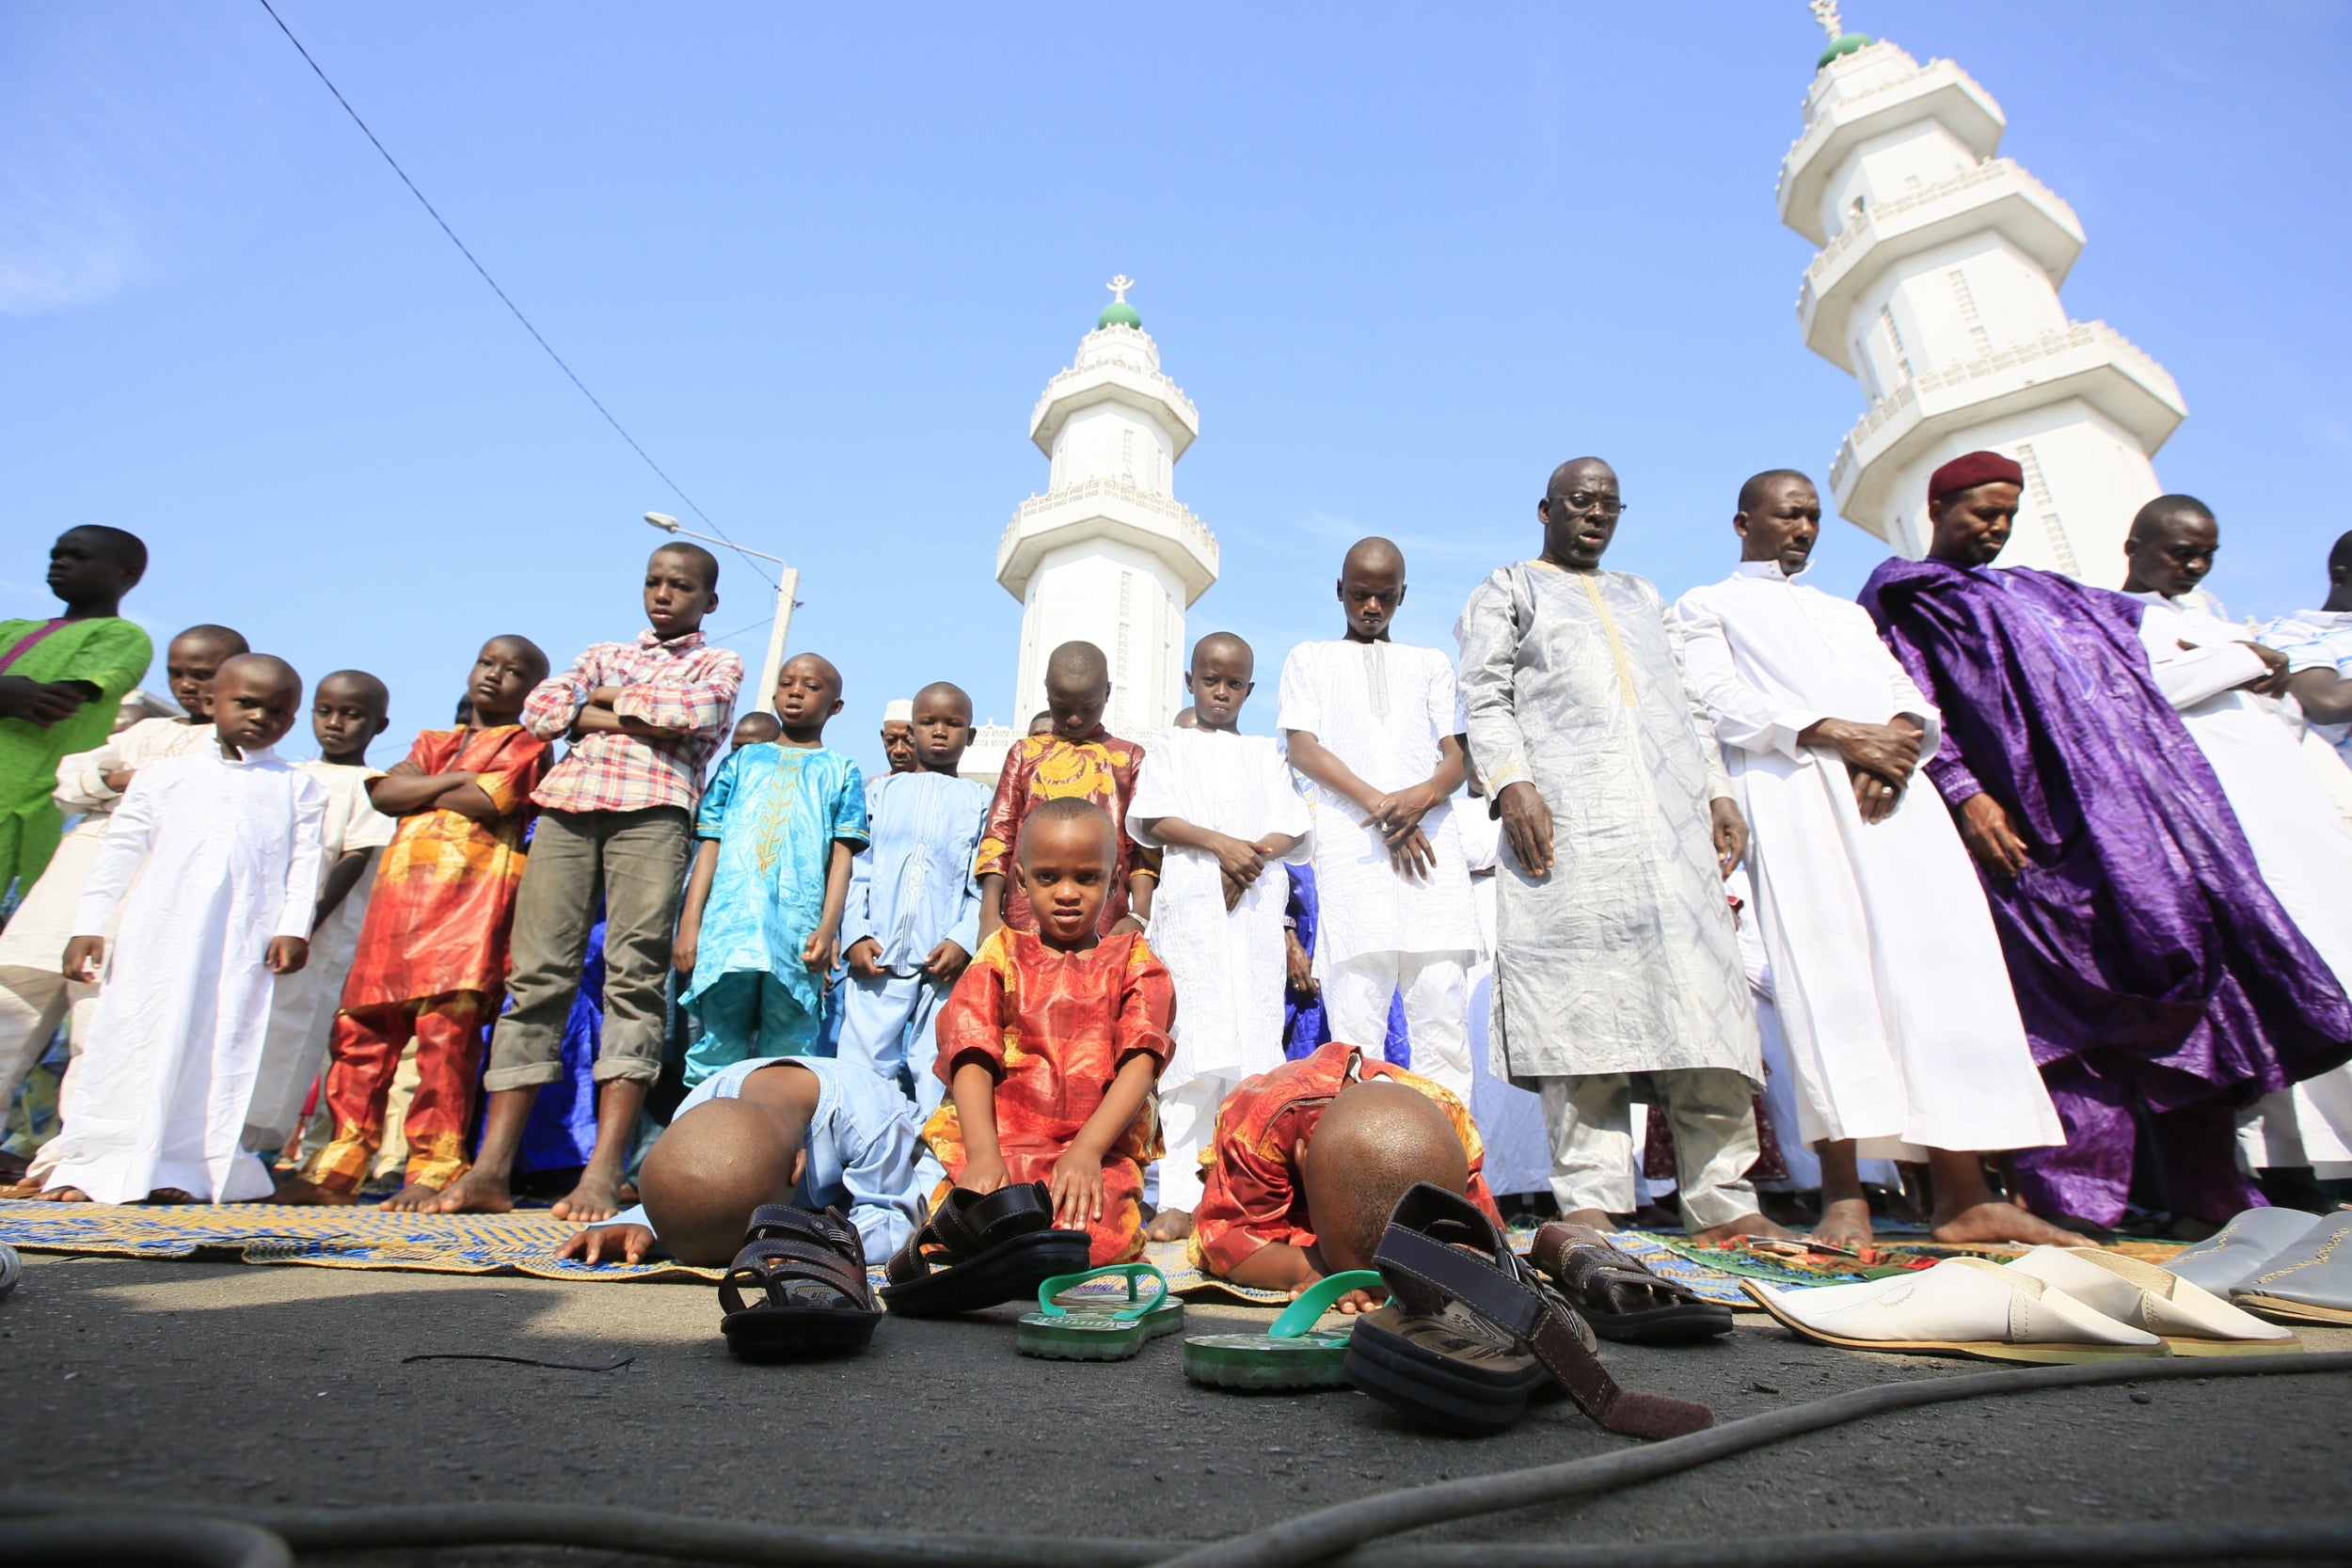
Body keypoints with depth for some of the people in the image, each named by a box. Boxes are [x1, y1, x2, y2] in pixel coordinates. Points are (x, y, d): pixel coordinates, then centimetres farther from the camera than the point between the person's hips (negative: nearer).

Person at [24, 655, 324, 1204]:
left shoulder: (297, 788, 11)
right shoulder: (163, 774, 15)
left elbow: (304, 862, 3)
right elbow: (119, 850, 13)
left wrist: (293, 928, -8)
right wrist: (89, 925, 7)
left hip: (245, 942, -1)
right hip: (157, 933, 1)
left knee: (222, 1047, -1)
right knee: (131, 1039, 2)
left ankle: (185, 1167, 7)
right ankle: (88, 1164, 11)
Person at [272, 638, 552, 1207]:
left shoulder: (527, 746, 9)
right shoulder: (433, 743, 27)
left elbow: (484, 803, -9)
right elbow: (383, 793, 10)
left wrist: (418, 793, 6)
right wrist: (453, 779, -1)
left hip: (471, 898, -6)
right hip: (399, 895, 6)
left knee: (445, 1032, -11)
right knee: (361, 1030, 3)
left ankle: (434, 1171, -6)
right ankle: (339, 1167, 10)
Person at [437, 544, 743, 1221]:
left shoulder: (719, 664, 19)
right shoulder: (603, 653, 30)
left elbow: (692, 712, -4)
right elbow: (541, 708, 13)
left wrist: (609, 696, 8)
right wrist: (638, 718, 2)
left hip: (653, 811, -3)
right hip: (568, 806, 4)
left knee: (635, 976, -12)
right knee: (537, 974, -5)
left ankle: (603, 1173, -16)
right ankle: (491, 1168, -5)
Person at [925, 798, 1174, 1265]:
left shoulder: (1132, 959, 13)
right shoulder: (1000, 953, 15)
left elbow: (1141, 1061, -2)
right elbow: (973, 1057, 1)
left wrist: (1087, 1148, -19)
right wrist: (982, 1153, -17)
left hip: (1101, 1149, -1)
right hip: (1001, 1142, 1)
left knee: (1094, 1238, -32)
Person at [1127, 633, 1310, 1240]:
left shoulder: (1265, 752, 22)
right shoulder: (1170, 745, 16)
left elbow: (1292, 827, 11)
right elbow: (1153, 819, 2)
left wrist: (1254, 854, -10)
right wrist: (1220, 842, -12)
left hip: (1257, 903, 2)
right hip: (1191, 903, -2)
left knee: (1256, 1043, -4)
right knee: (1194, 1050, -9)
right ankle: (1182, 1197, -8)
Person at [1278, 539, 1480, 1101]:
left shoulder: (1431, 664, 25)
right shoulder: (1310, 658, 20)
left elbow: (1456, 757, 15)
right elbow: (1302, 746, 5)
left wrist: (1423, 795, -10)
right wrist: (1377, 803, -9)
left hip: (1431, 838, 2)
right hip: (1350, 840, -2)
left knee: (1444, 1007, -6)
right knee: (1354, 1017, -9)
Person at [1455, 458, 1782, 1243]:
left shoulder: (1645, 597, 31)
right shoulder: (1507, 592, 17)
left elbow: (1687, 705, 25)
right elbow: (1486, 700, 3)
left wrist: (1719, 793, 11)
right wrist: (1513, 785, -13)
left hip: (1672, 812, 5)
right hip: (1566, 814, -4)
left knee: (1702, 995, -4)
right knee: (1578, 1001, -11)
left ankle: (1724, 1201, 1)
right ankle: (1589, 1201, -9)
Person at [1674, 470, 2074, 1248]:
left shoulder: (1848, 612, 34)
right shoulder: (1707, 606, 17)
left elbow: (1910, 695, 20)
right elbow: (1721, 701, -1)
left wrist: (1900, 732, -5)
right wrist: (1833, 732, -13)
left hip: (1890, 787, 5)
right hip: (1790, 791, -5)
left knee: (1940, 962, -7)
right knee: (1825, 971, -15)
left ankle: (1963, 1194, -5)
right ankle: (1844, 1196, -14)